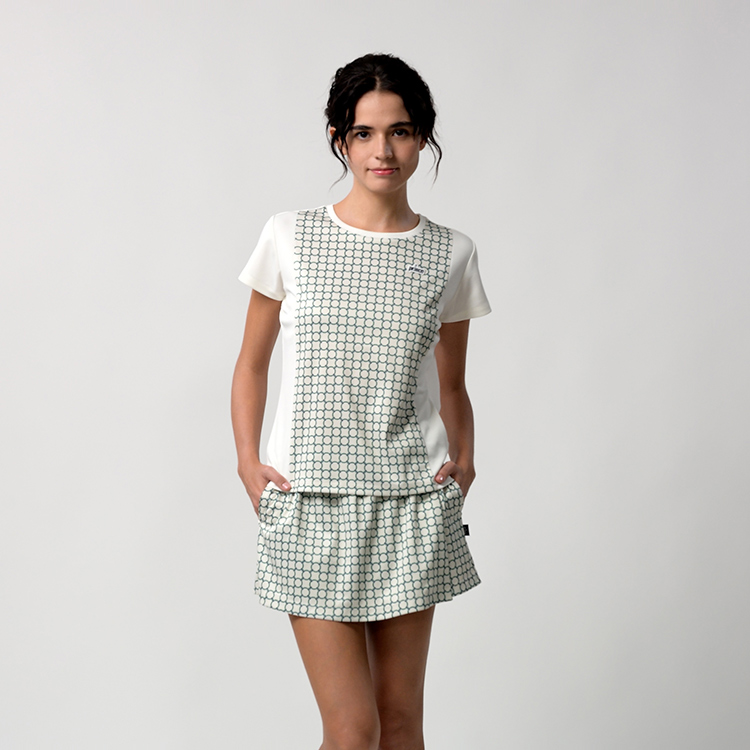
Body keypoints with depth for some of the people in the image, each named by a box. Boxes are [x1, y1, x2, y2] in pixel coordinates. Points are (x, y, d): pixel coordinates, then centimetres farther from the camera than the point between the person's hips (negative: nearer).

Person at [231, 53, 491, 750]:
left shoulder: (450, 253, 4)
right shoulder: (291, 237, -1)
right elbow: (252, 363, 8)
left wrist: (463, 460, -2)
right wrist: (248, 463, -4)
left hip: (410, 504, 2)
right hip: (311, 506, -2)